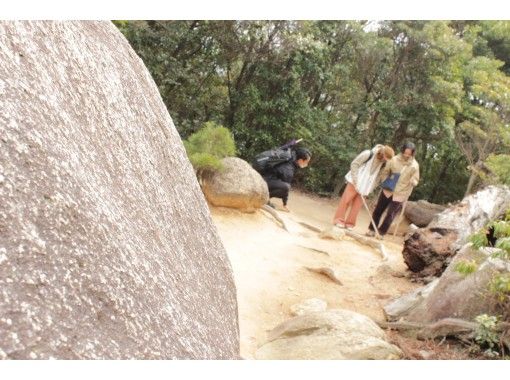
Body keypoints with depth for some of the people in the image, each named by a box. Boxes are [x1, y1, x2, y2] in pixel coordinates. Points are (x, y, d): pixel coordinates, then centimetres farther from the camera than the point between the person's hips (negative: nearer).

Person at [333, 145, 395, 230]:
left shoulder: (383, 164, -5)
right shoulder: (368, 154, -19)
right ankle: (339, 220, 6)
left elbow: (378, 176, 3)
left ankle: (350, 223, 10)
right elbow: (354, 164, -14)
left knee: (357, 204, 2)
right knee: (346, 200, -3)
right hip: (355, 182, -4)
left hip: (365, 186, 4)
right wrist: (356, 180, -17)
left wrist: (371, 188, -6)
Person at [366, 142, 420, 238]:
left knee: (390, 215, 0)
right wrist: (385, 182, -7)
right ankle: (372, 229, 26)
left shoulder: (414, 165, -9)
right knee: (378, 210, 10)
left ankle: (381, 232, 17)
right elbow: (385, 172, 6)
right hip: (388, 190, 2)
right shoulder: (394, 160, -6)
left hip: (400, 194, -2)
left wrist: (413, 181, -26)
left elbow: (415, 182, -5)